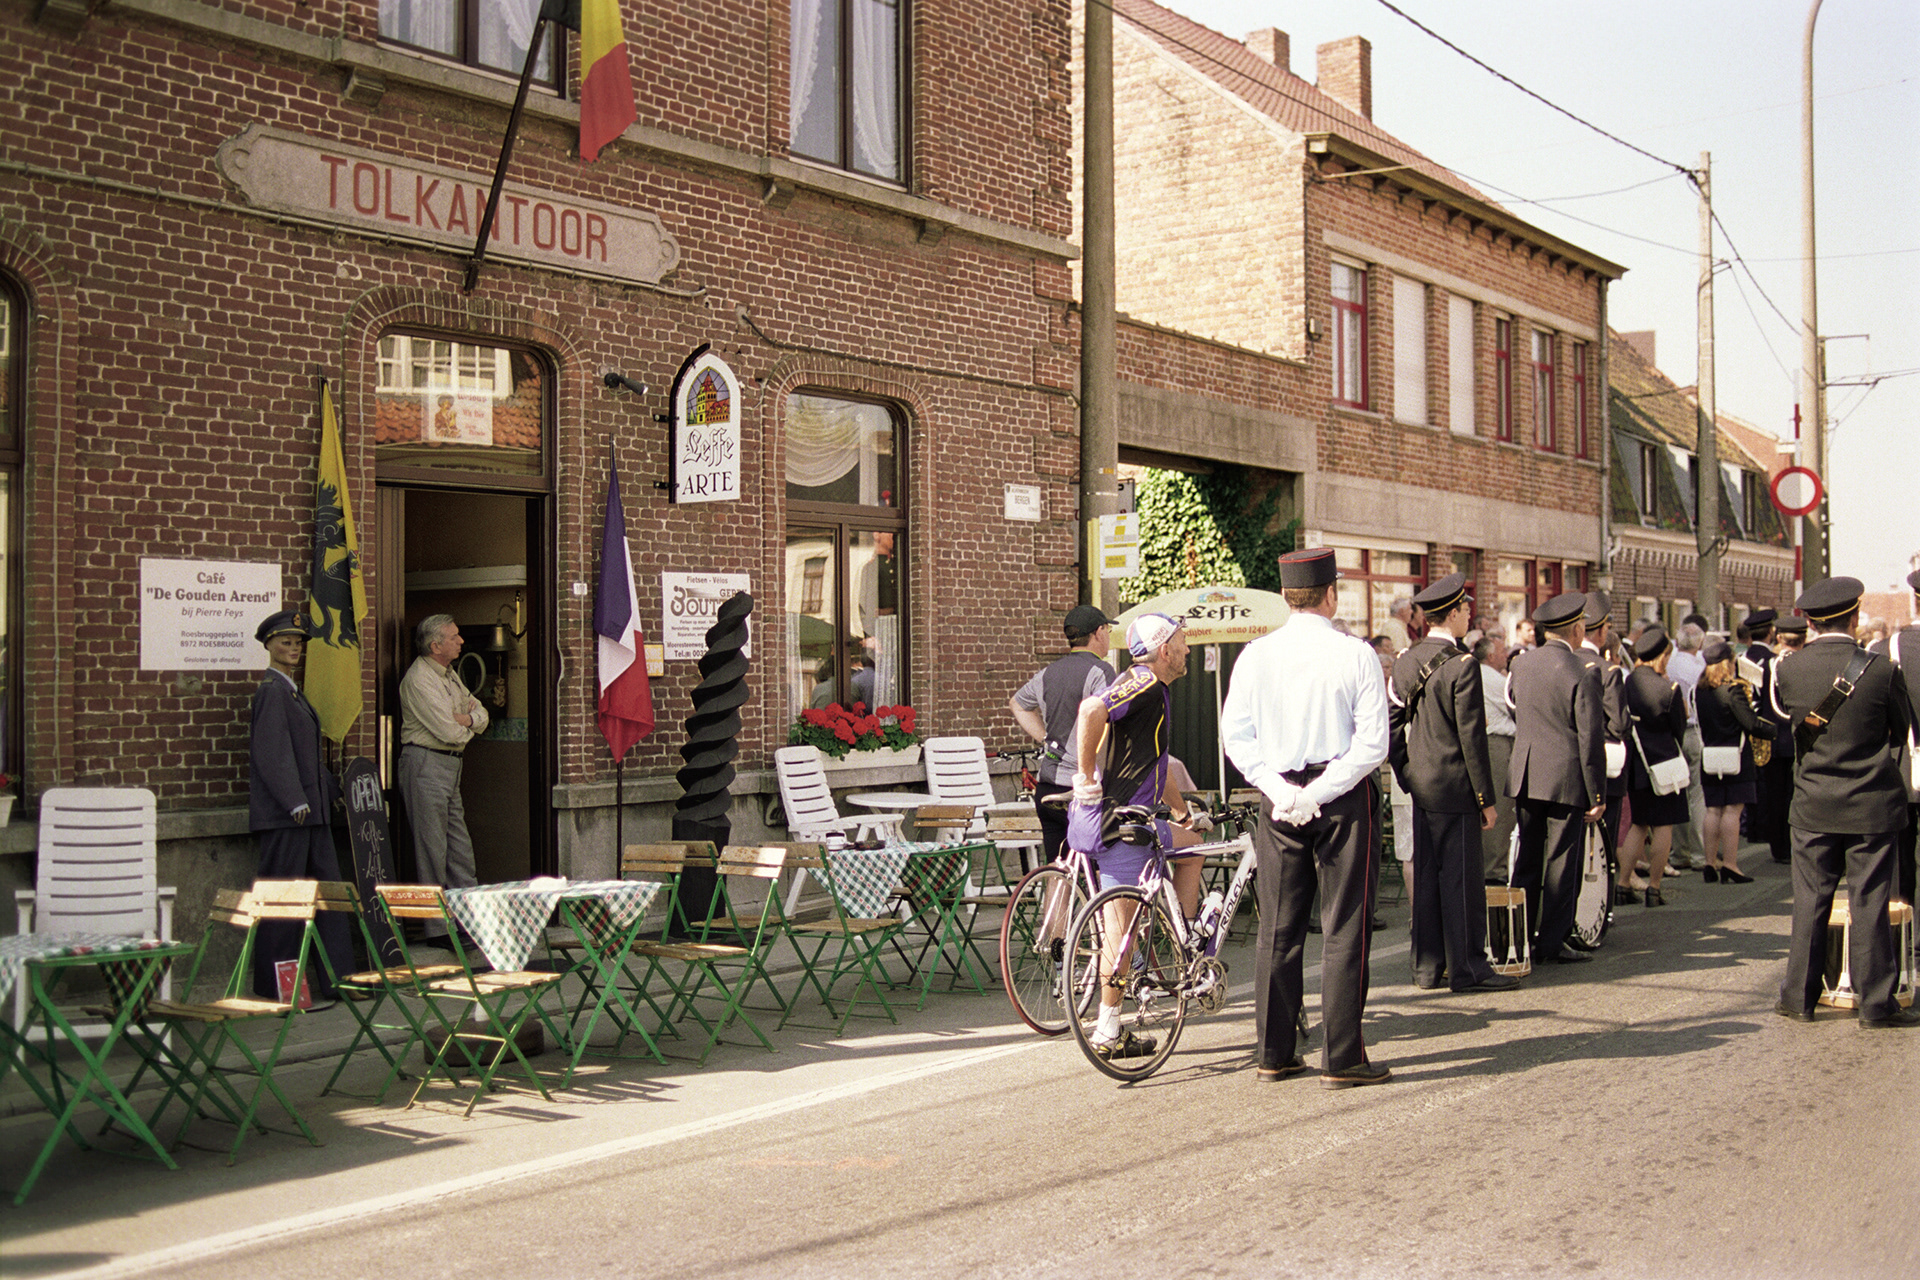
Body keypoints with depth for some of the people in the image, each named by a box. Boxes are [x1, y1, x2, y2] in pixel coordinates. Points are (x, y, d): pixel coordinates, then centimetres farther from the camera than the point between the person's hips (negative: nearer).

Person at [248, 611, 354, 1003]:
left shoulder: (293, 691, 18)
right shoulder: (271, 690, -11)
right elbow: (273, 753, -18)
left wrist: (332, 791, 23)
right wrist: (296, 802, -22)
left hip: (309, 810, 10)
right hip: (284, 813, -10)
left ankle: (337, 979, 14)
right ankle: (275, 988, 3)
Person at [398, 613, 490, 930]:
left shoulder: (448, 675, 16)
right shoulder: (419, 679, -14)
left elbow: (480, 712, 17)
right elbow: (449, 732, -19)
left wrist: (467, 719, -5)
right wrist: (467, 727, 2)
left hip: (450, 763, 9)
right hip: (425, 764, -9)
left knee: (460, 846, 11)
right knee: (432, 848, -5)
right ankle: (438, 925, -2)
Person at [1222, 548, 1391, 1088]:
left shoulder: (1256, 655, 1)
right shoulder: (1355, 655, -7)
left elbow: (1235, 735, -1)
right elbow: (1373, 743, -13)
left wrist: (1282, 791, -5)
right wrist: (1318, 792, -12)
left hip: (1280, 799, 3)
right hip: (1343, 799, -3)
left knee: (1278, 928, 10)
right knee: (1345, 928, 2)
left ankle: (1273, 1053, 15)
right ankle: (1342, 1058, 3)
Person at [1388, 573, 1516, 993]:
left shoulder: (1405, 661, 7)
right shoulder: (1462, 665, -15)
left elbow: (1391, 724, 10)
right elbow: (1472, 738, -15)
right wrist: (1486, 799, -9)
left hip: (1421, 785, 7)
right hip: (1455, 786, -7)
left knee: (1426, 875, 11)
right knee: (1461, 877, -1)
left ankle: (1427, 967, 16)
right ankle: (1466, 967, 4)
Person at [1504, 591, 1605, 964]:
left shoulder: (1520, 664, 4)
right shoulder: (1583, 675, -13)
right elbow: (1591, 740, -13)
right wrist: (1597, 794, -8)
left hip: (1525, 776, 6)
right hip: (1566, 779, -6)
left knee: (1526, 859, 14)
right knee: (1561, 861, 2)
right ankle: (1551, 943, 6)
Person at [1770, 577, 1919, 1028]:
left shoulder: (1789, 671, -7)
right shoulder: (1880, 670, -13)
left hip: (1813, 806, 2)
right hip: (1872, 804, -2)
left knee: (1810, 901, 10)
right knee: (1870, 903, 3)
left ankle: (1799, 996, 15)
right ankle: (1876, 1003, 8)